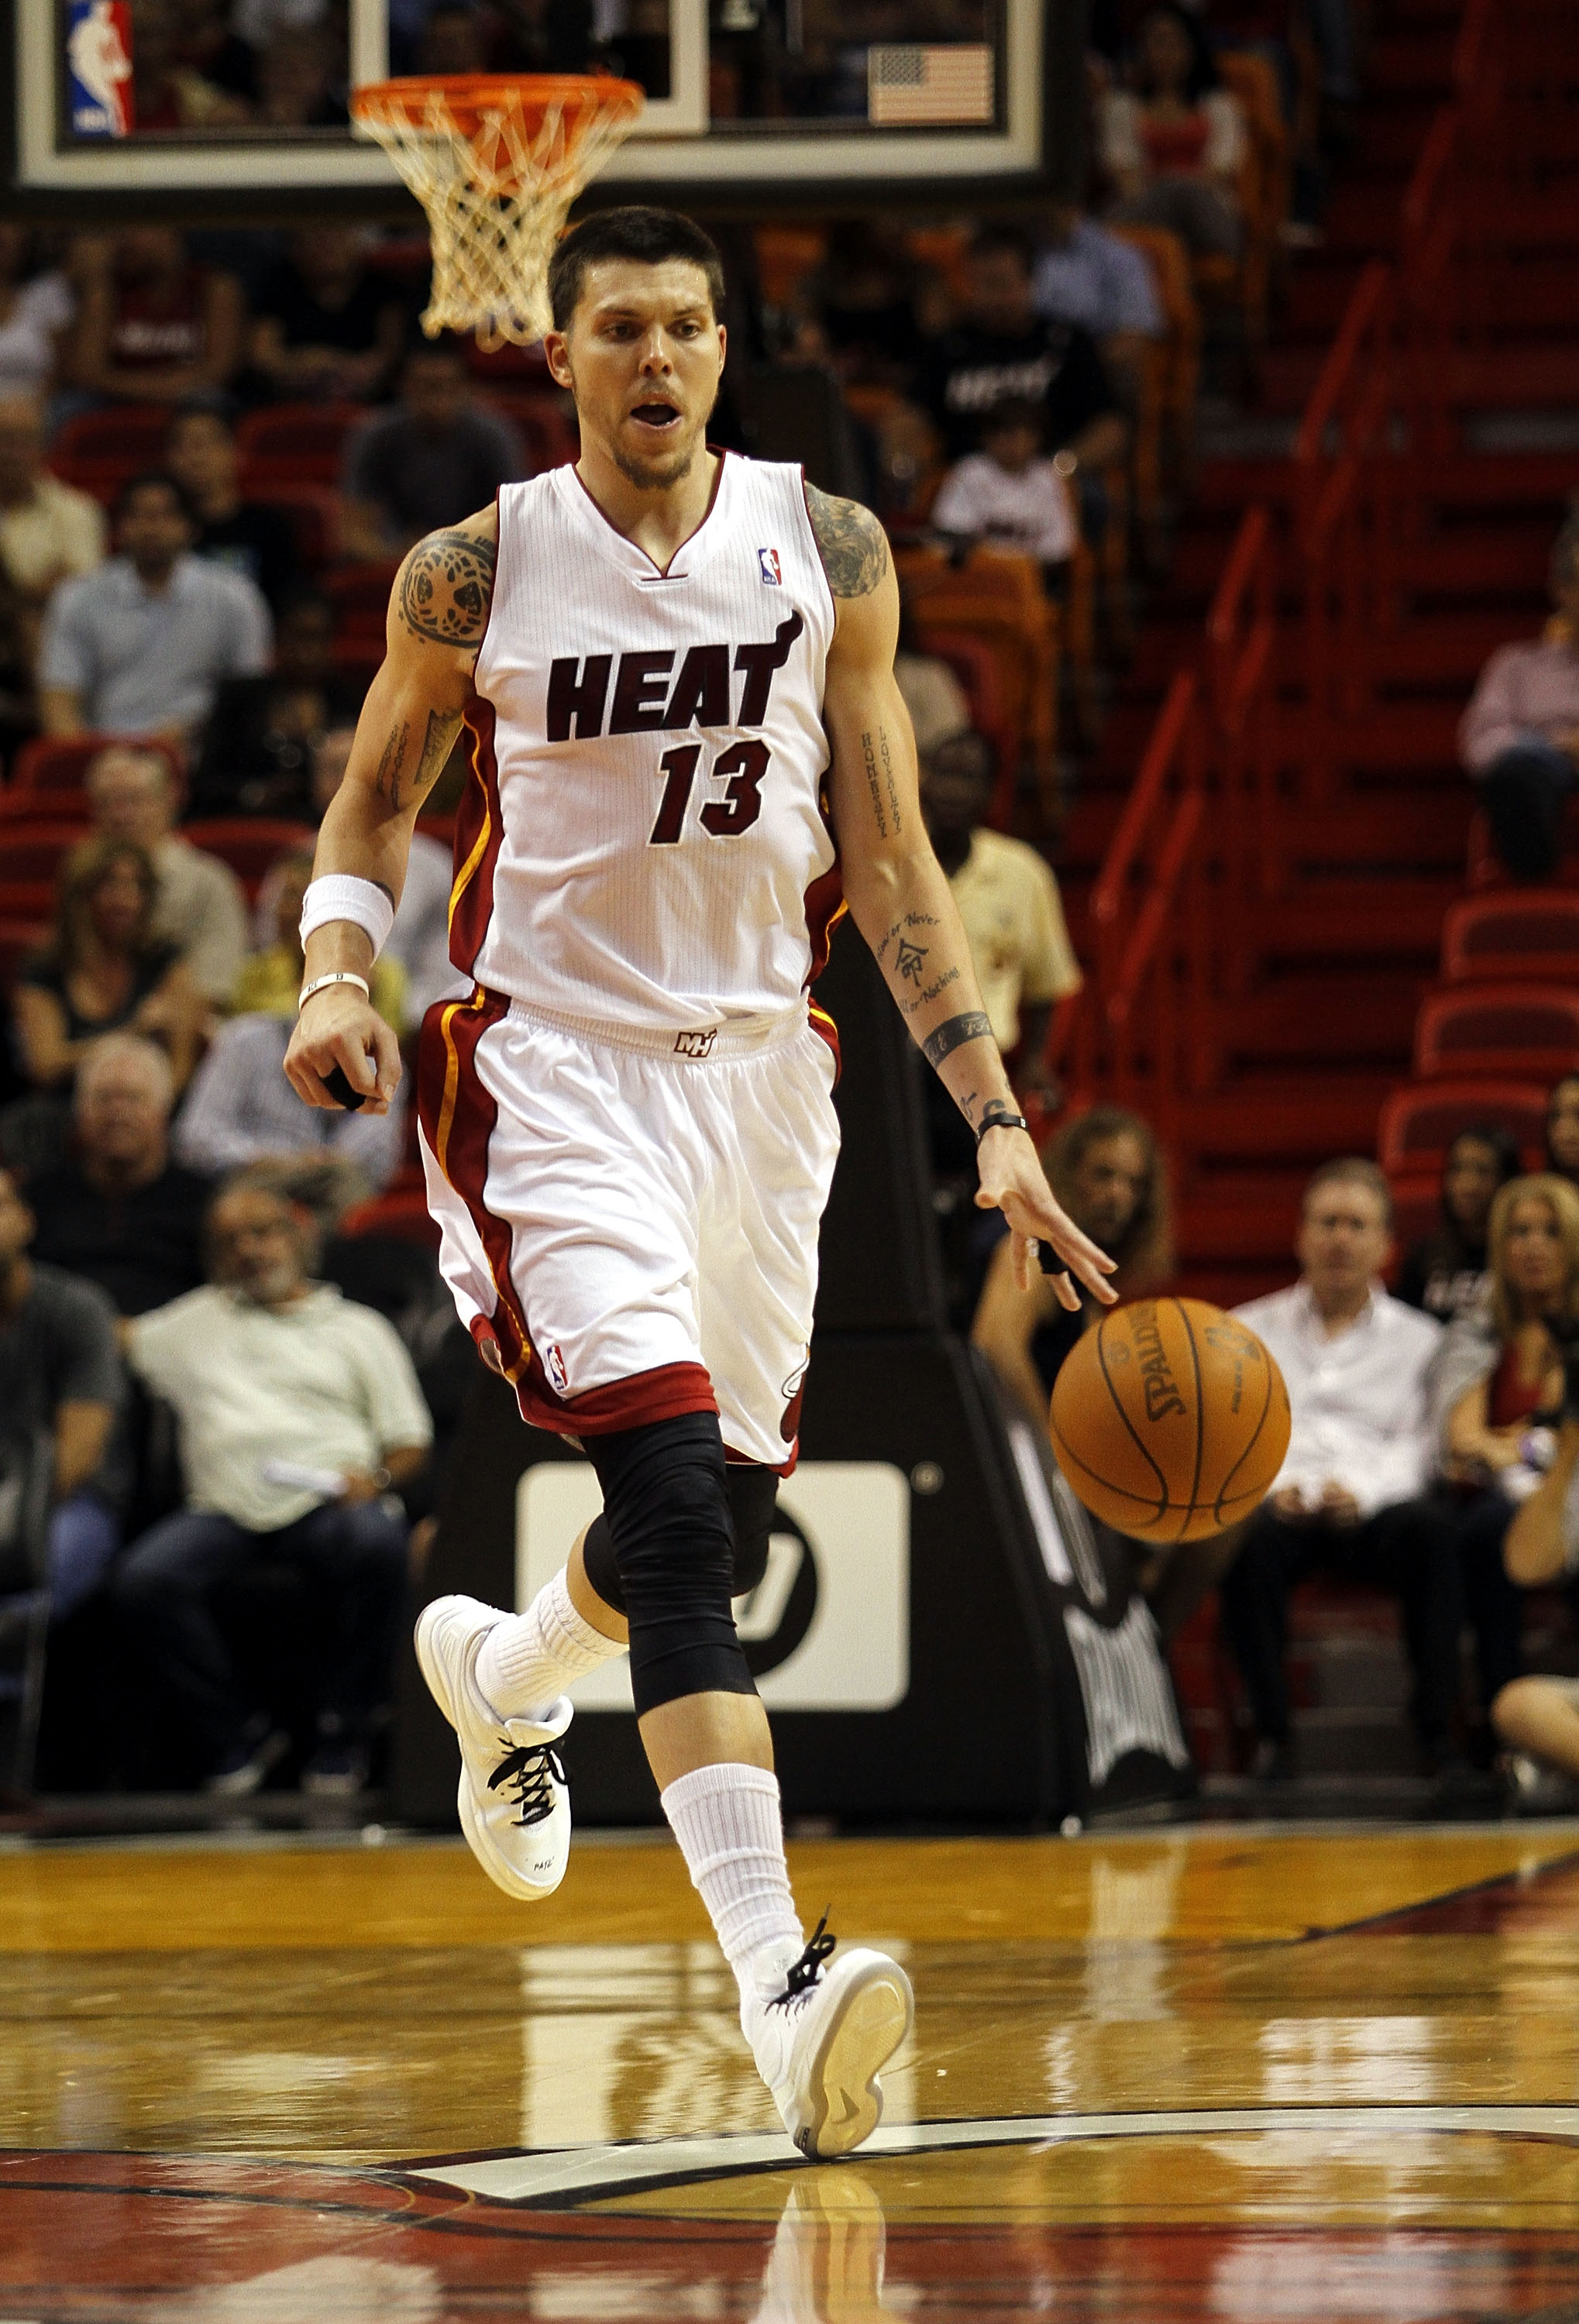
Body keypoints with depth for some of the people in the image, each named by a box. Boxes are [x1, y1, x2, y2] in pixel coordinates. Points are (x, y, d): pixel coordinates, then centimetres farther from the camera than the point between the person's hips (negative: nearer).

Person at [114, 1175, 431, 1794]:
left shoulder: (359, 1329, 22)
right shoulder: (194, 1323, 30)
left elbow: (409, 1441, 14)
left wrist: (377, 1477, -5)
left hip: (328, 1503, -1)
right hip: (224, 1509, 2)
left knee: (376, 1544, -38)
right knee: (144, 1579, -30)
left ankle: (343, 1733, -20)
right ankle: (236, 1736, -12)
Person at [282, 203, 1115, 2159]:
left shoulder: (828, 554, 0)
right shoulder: (474, 576, -6)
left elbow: (887, 858, 3)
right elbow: (375, 797, 10)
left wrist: (994, 1116, -3)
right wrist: (336, 971, -11)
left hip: (759, 1061, 4)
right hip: (555, 1064, -4)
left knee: (726, 1528, 14)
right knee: (678, 1509, -20)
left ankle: (501, 1672, 49)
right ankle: (776, 1974, -27)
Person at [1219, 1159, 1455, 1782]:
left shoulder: (1418, 1340, 23)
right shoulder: (1246, 1332, 25)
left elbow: (1421, 1445, 7)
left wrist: (1360, 1490, -14)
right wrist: (1269, 1485, -10)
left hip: (1374, 1506, 0)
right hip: (1275, 1502, 0)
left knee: (1427, 1527, -37)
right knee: (1254, 1537, -38)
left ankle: (1436, 1727, -37)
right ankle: (1271, 1729, -35)